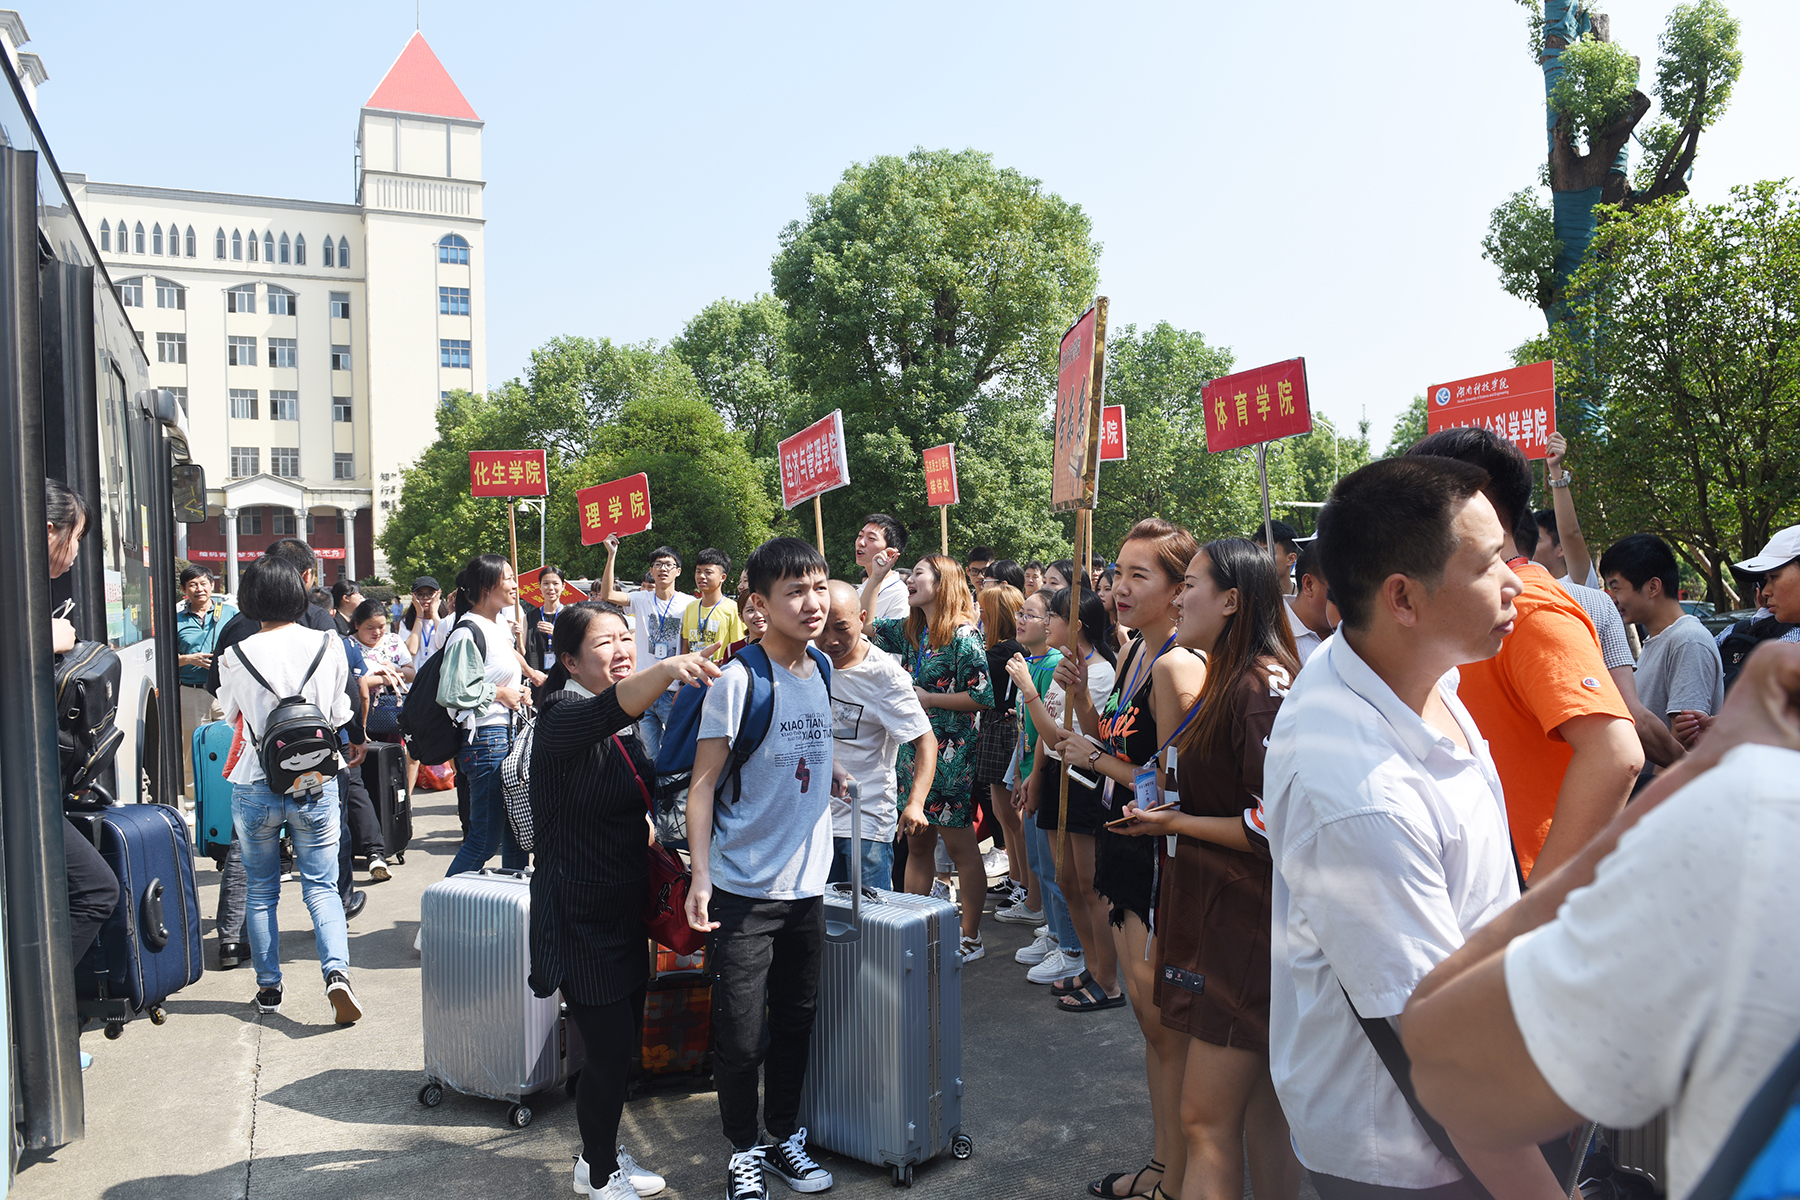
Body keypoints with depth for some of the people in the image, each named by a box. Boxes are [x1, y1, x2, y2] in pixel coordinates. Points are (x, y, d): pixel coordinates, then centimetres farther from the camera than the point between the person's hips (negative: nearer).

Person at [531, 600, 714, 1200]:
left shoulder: (626, 727, 7)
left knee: (626, 1043, 19)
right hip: (580, 915, -8)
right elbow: (616, 703, -44)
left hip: (625, 908, 8)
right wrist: (667, 669, -61)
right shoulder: (564, 718, -20)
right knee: (611, 1049, -2)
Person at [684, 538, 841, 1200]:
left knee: (795, 1022, 17)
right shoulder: (737, 680, -15)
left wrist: (838, 780, 11)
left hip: (807, 885, 6)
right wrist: (700, 875, -20)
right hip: (744, 892, -6)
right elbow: (703, 785, -14)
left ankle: (786, 1136, 36)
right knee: (741, 1037, 3)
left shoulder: (821, 672, 5)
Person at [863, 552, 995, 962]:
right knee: (917, 842, 13)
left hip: (950, 754, -7)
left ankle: (971, 937, 12)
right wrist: (875, 577, 10)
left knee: (959, 845, 1)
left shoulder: (961, 635, -12)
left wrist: (928, 698, -13)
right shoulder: (909, 631, 10)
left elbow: (983, 697, -15)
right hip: (913, 748, 7)